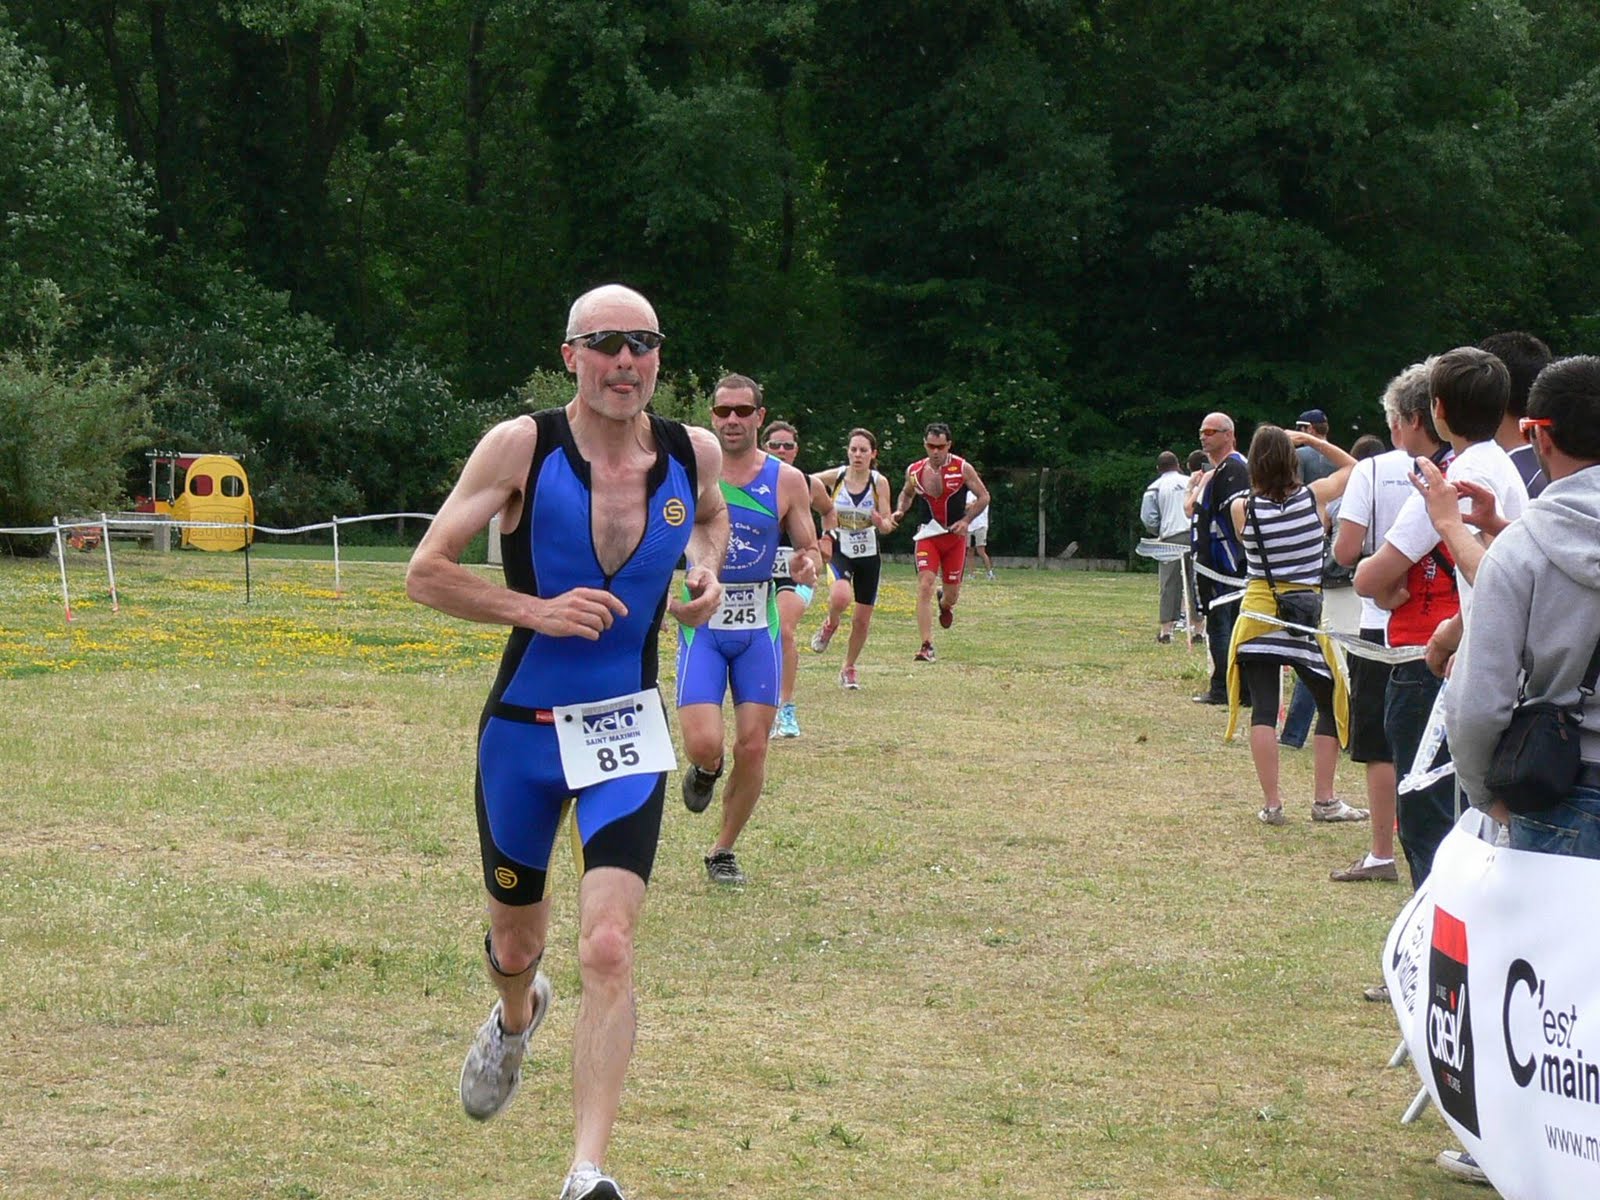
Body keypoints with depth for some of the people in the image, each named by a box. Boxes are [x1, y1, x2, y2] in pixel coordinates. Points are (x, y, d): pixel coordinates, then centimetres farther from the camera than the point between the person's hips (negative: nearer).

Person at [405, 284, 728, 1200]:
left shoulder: (693, 453, -3)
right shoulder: (523, 446, -14)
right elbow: (426, 573, -12)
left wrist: (707, 571, 2)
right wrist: (535, 610, -23)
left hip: (626, 732, 1)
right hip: (523, 727, -1)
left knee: (608, 950, -16)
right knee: (517, 943, 19)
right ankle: (517, 1018, 57)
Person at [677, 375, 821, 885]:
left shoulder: (787, 481, 1)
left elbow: (811, 549, 9)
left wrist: (807, 565, -15)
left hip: (758, 627, 2)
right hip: (702, 624, -2)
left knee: (752, 748, 0)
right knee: (703, 743, -15)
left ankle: (723, 851, 19)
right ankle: (705, 769, 23)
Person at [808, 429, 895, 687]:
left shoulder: (879, 482, -6)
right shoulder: (835, 477, -7)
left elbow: (887, 525, -5)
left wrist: (881, 522, -27)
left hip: (868, 555, 2)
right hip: (840, 551, -2)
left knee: (862, 619, 6)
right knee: (840, 597, -32)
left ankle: (849, 668, 28)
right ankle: (830, 624, 4)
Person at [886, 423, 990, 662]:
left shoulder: (962, 468, -9)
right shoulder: (914, 471, -2)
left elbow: (984, 497, -3)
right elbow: (907, 494, 19)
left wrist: (966, 520, -16)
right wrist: (900, 511, -2)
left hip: (955, 536, 0)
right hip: (927, 535, 0)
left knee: (952, 594, 9)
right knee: (925, 586, -17)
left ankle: (945, 603, 50)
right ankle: (927, 647, -17)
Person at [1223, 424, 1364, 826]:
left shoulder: (1243, 509, -7)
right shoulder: (1314, 497, -6)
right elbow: (1352, 467, 12)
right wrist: (1312, 440, 11)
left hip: (1257, 613, 0)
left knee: (1263, 709, 2)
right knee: (1332, 703, 13)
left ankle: (1271, 804, -1)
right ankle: (1324, 801, 11)